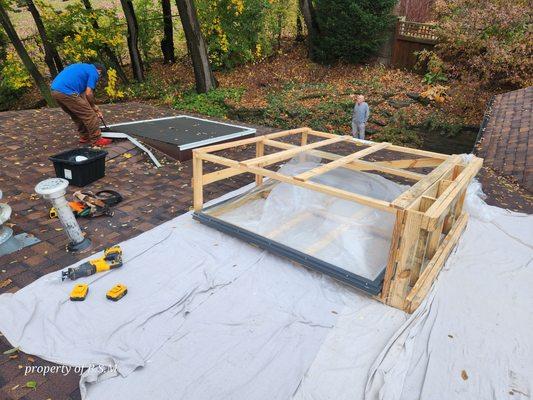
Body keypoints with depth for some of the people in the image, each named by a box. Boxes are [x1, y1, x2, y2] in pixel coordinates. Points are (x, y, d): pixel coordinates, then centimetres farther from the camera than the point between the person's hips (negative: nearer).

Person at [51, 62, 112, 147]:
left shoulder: (82, 67, 29)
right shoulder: (94, 72, 4)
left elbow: (82, 93, 28)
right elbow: (88, 94, -6)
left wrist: (93, 107, 28)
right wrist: (93, 107, 11)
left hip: (55, 90, 9)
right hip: (66, 92, -9)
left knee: (77, 115, 23)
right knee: (89, 115, 2)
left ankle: (84, 137, 31)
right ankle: (96, 140, 9)